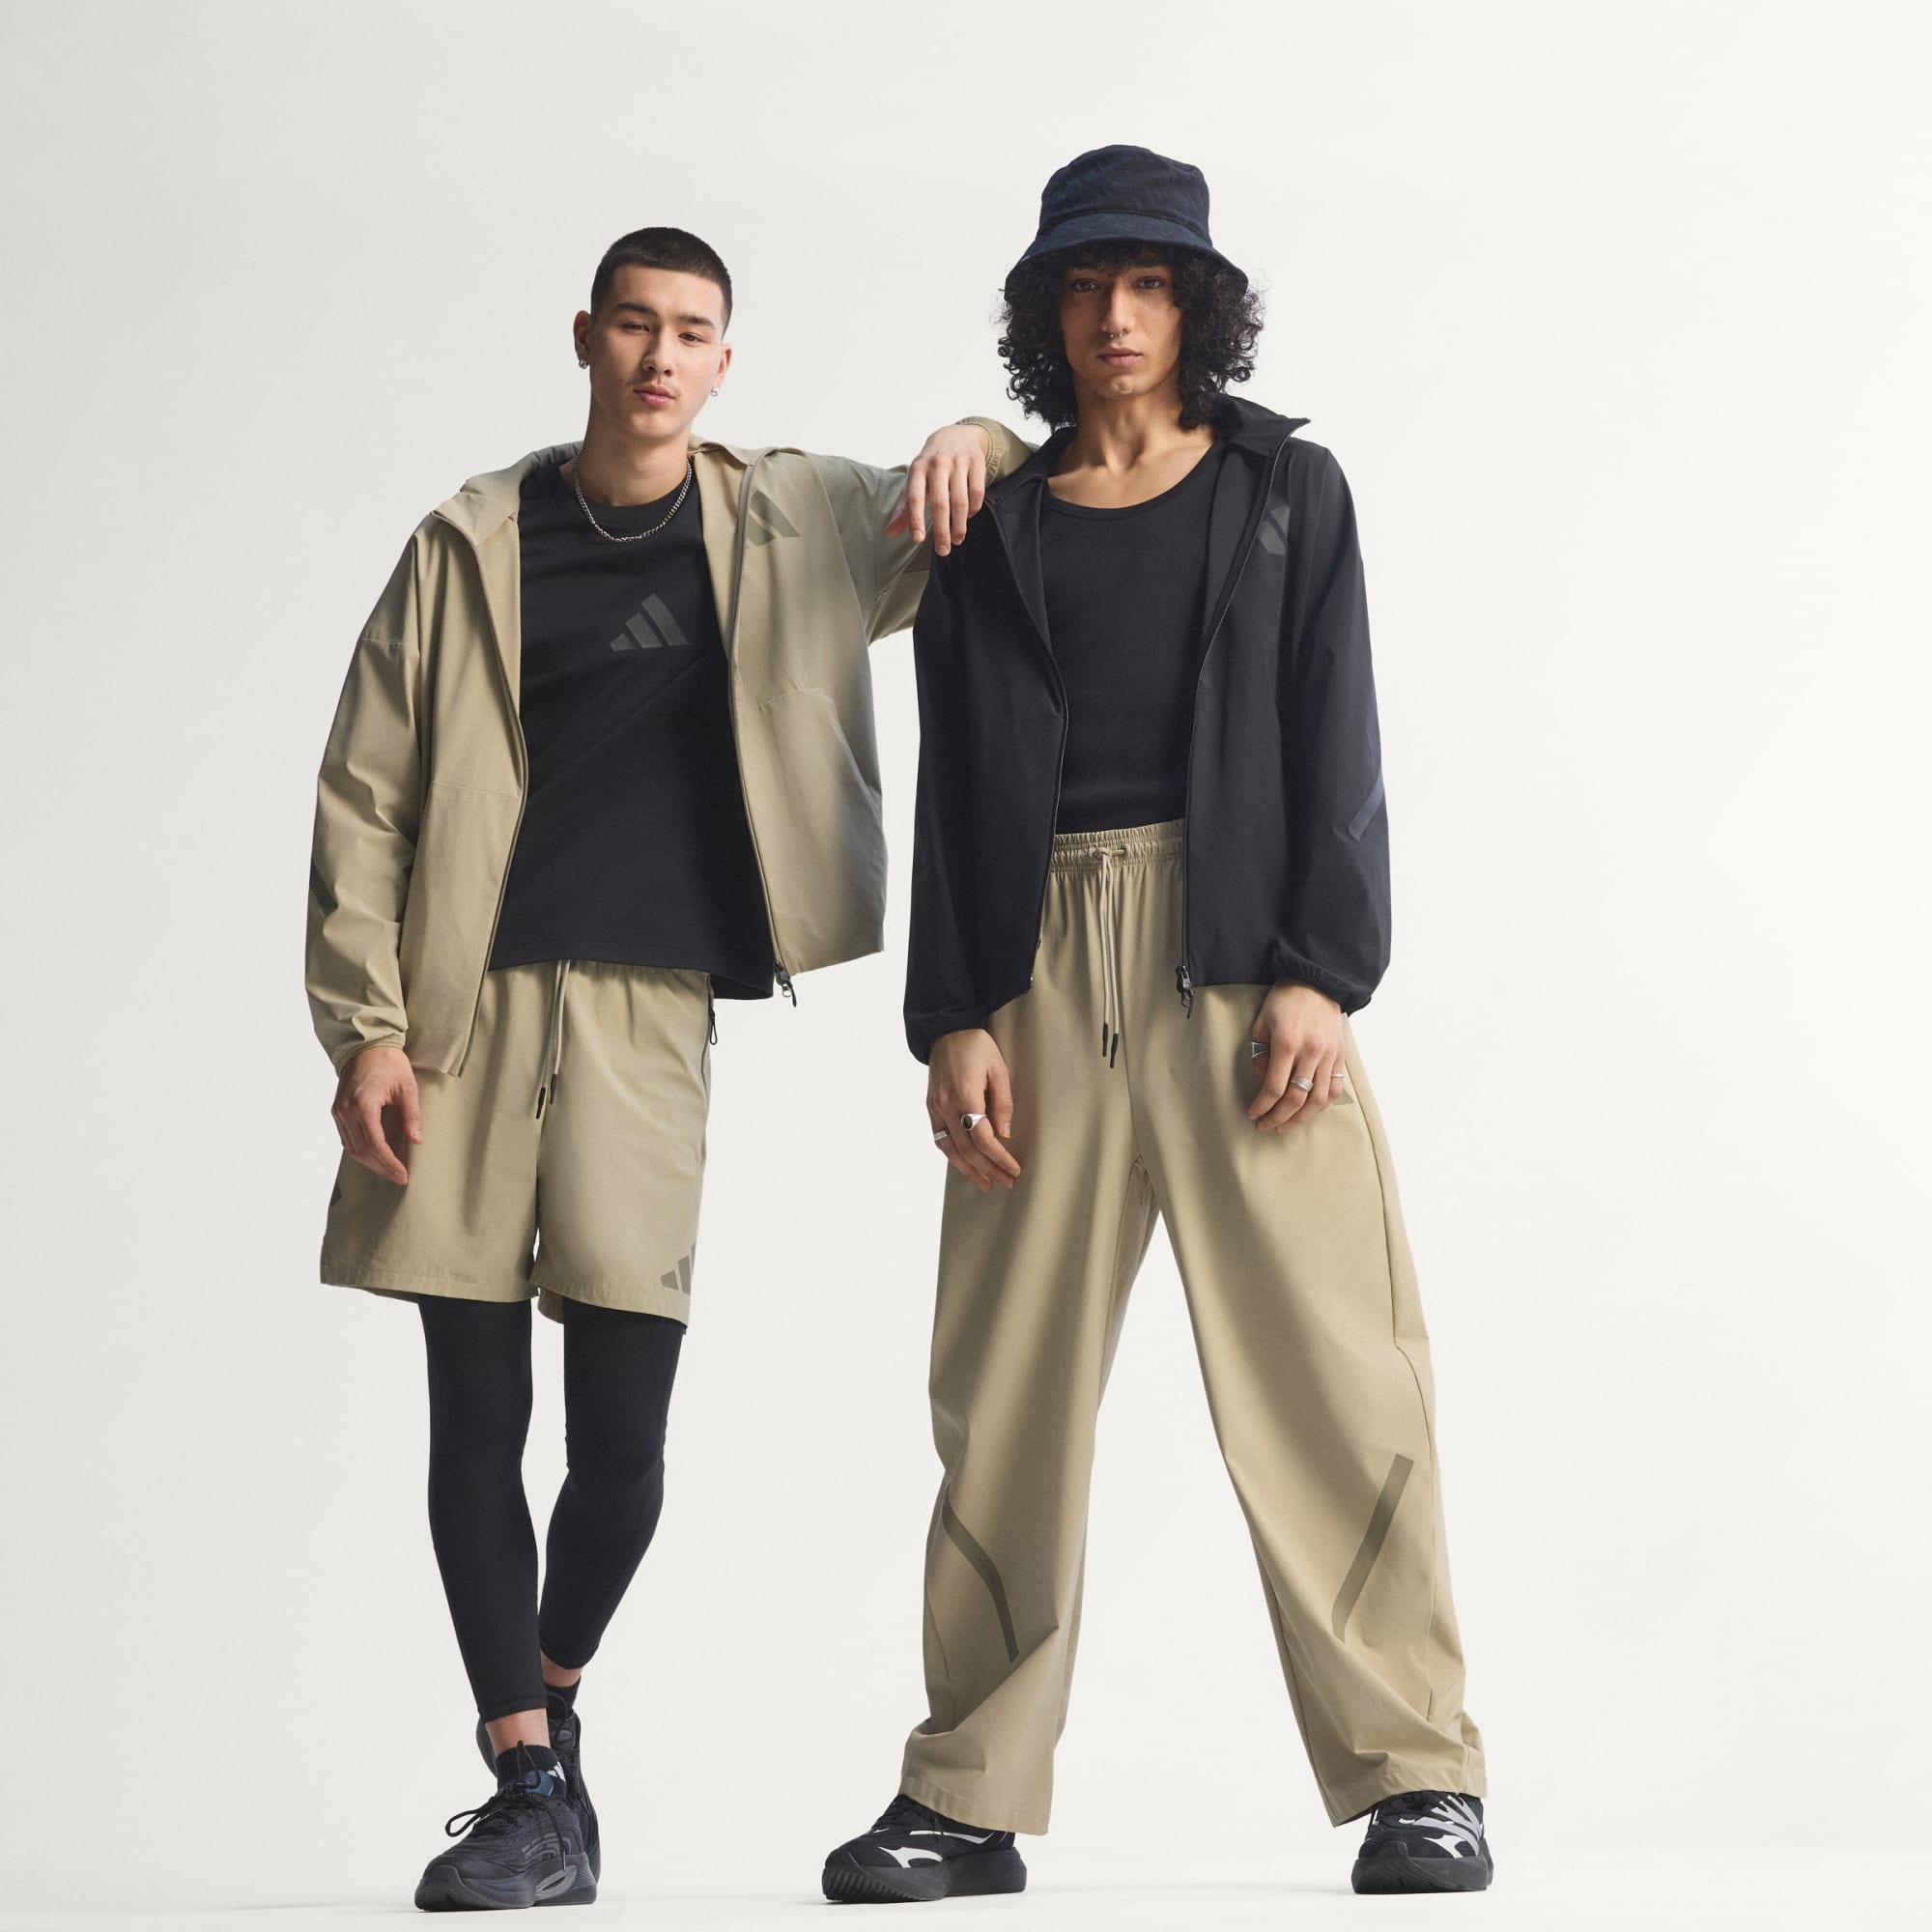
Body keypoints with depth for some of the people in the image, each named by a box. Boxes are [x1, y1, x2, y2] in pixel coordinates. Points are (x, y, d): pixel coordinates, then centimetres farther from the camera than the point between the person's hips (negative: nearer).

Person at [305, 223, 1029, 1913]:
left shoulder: (798, 527, 10)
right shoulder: (474, 542, 6)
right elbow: (363, 798, 5)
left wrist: (966, 447, 0)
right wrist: (364, 1029, -3)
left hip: (651, 1014, 0)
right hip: (466, 1010, 0)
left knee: (621, 1440, -1)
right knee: (475, 1426, 0)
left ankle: (549, 1701, 26)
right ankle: (532, 1786, 9)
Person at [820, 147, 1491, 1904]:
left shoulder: (1287, 492, 12)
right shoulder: (994, 527, 15)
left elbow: (1334, 745, 4)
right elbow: (959, 779, 11)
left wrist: (1320, 972, -7)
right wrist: (952, 1016, 1)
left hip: (1241, 952, -2)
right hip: (1045, 966, 2)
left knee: (1323, 1356, -7)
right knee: (1010, 1385, 0)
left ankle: (1415, 1773, -1)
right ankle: (968, 1797, 6)